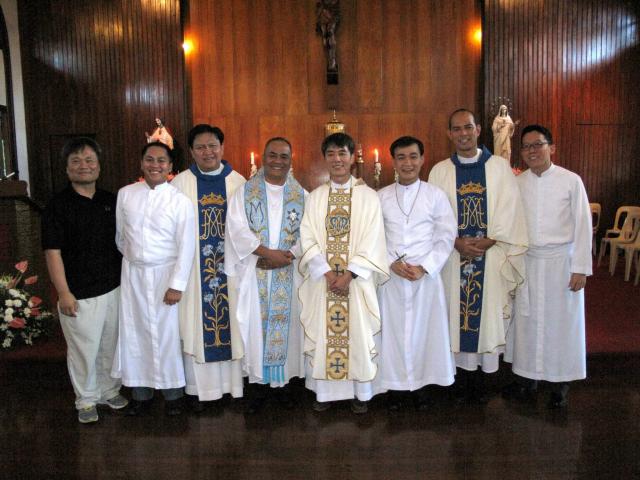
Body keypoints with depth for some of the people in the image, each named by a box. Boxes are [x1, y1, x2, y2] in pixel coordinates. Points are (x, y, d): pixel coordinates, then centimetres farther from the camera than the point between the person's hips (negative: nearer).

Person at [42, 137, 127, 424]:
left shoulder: (111, 201, 6)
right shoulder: (58, 206, -8)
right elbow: (53, 252, -10)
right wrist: (64, 293, -13)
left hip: (113, 289, 5)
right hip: (80, 295, -4)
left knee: (110, 345, 16)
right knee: (83, 349, 6)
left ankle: (109, 391, 36)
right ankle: (86, 400, 26)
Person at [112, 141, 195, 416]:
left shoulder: (180, 200, -9)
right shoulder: (125, 194, 1)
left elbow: (186, 246, -10)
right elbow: (119, 235, 12)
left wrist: (176, 285, -13)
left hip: (164, 274, -3)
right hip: (132, 273, 3)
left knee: (167, 334, 3)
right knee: (135, 333, 9)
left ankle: (172, 393, 21)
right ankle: (141, 393, 25)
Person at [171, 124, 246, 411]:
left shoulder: (238, 182, 4)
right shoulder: (181, 183, 0)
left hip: (230, 267, 1)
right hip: (195, 268, -1)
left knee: (232, 322, 8)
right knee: (197, 325, 4)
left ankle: (234, 381, 23)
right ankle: (199, 387, 18)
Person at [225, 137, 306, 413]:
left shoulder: (301, 195, 7)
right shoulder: (244, 192, 3)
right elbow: (237, 229, -8)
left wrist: (288, 255, -15)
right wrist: (268, 252, -17)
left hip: (288, 274, 1)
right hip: (254, 273, -1)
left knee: (286, 323, 6)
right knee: (255, 324, 2)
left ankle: (282, 381, 20)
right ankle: (259, 383, 15)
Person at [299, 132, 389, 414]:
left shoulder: (368, 196, 0)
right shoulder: (315, 197, 5)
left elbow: (372, 241, -6)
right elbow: (308, 238, -1)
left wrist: (349, 274, -15)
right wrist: (327, 273, -13)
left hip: (357, 279, -1)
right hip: (322, 279, 2)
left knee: (358, 334, 4)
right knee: (322, 333, 7)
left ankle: (360, 392, 20)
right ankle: (324, 390, 22)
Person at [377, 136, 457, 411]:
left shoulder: (436, 195, 2)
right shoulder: (380, 197, 5)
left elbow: (446, 236, -1)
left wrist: (423, 267, -11)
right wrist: (392, 263, -11)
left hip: (426, 275, 0)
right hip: (390, 276, 1)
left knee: (424, 329, 5)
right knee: (392, 329, 4)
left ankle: (420, 384, 20)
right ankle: (394, 385, 17)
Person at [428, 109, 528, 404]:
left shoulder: (499, 167, 4)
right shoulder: (440, 171, 6)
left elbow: (509, 211, -1)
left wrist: (488, 241, -12)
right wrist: (457, 242, -12)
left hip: (491, 255, 0)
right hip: (454, 256, 1)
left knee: (487, 312, 3)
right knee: (457, 312, 3)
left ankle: (480, 380, 16)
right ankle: (462, 377, 16)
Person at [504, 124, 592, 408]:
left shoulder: (571, 181, -6)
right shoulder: (516, 183, 3)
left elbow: (583, 225, -5)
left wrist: (580, 268, -8)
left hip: (561, 261, -2)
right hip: (527, 262, 3)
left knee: (561, 322, 5)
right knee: (527, 321, 8)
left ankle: (560, 384, 21)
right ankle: (528, 377, 23)